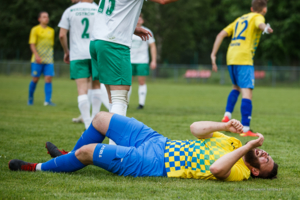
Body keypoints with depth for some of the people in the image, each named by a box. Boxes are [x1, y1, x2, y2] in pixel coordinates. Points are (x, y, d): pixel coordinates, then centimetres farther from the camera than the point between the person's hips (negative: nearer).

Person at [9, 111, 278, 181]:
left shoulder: (237, 172, -18)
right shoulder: (233, 143, 6)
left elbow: (216, 168, -43)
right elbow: (195, 128, 8)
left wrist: (249, 145, -35)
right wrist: (225, 126, -7)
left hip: (152, 164, -8)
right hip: (157, 142, 9)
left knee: (86, 151, -9)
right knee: (101, 118, 14)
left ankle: (39, 168, 17)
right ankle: (69, 157, 35)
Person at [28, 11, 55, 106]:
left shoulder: (51, 30, 12)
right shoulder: (35, 29, -1)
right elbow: (32, 44, -6)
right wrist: (36, 55, -17)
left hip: (48, 59, 3)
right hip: (37, 59, -3)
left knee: (48, 78, -8)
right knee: (35, 79, 2)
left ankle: (47, 100, -9)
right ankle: (30, 97, 23)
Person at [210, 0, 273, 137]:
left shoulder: (240, 19, 27)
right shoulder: (257, 17, 7)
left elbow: (221, 35, 20)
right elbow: (260, 24, -21)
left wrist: (213, 55, 18)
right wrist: (266, 28, -44)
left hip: (231, 58, 8)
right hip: (244, 59, -7)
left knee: (236, 87, 29)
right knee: (247, 91, -12)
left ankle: (227, 115, 14)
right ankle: (245, 129, -20)